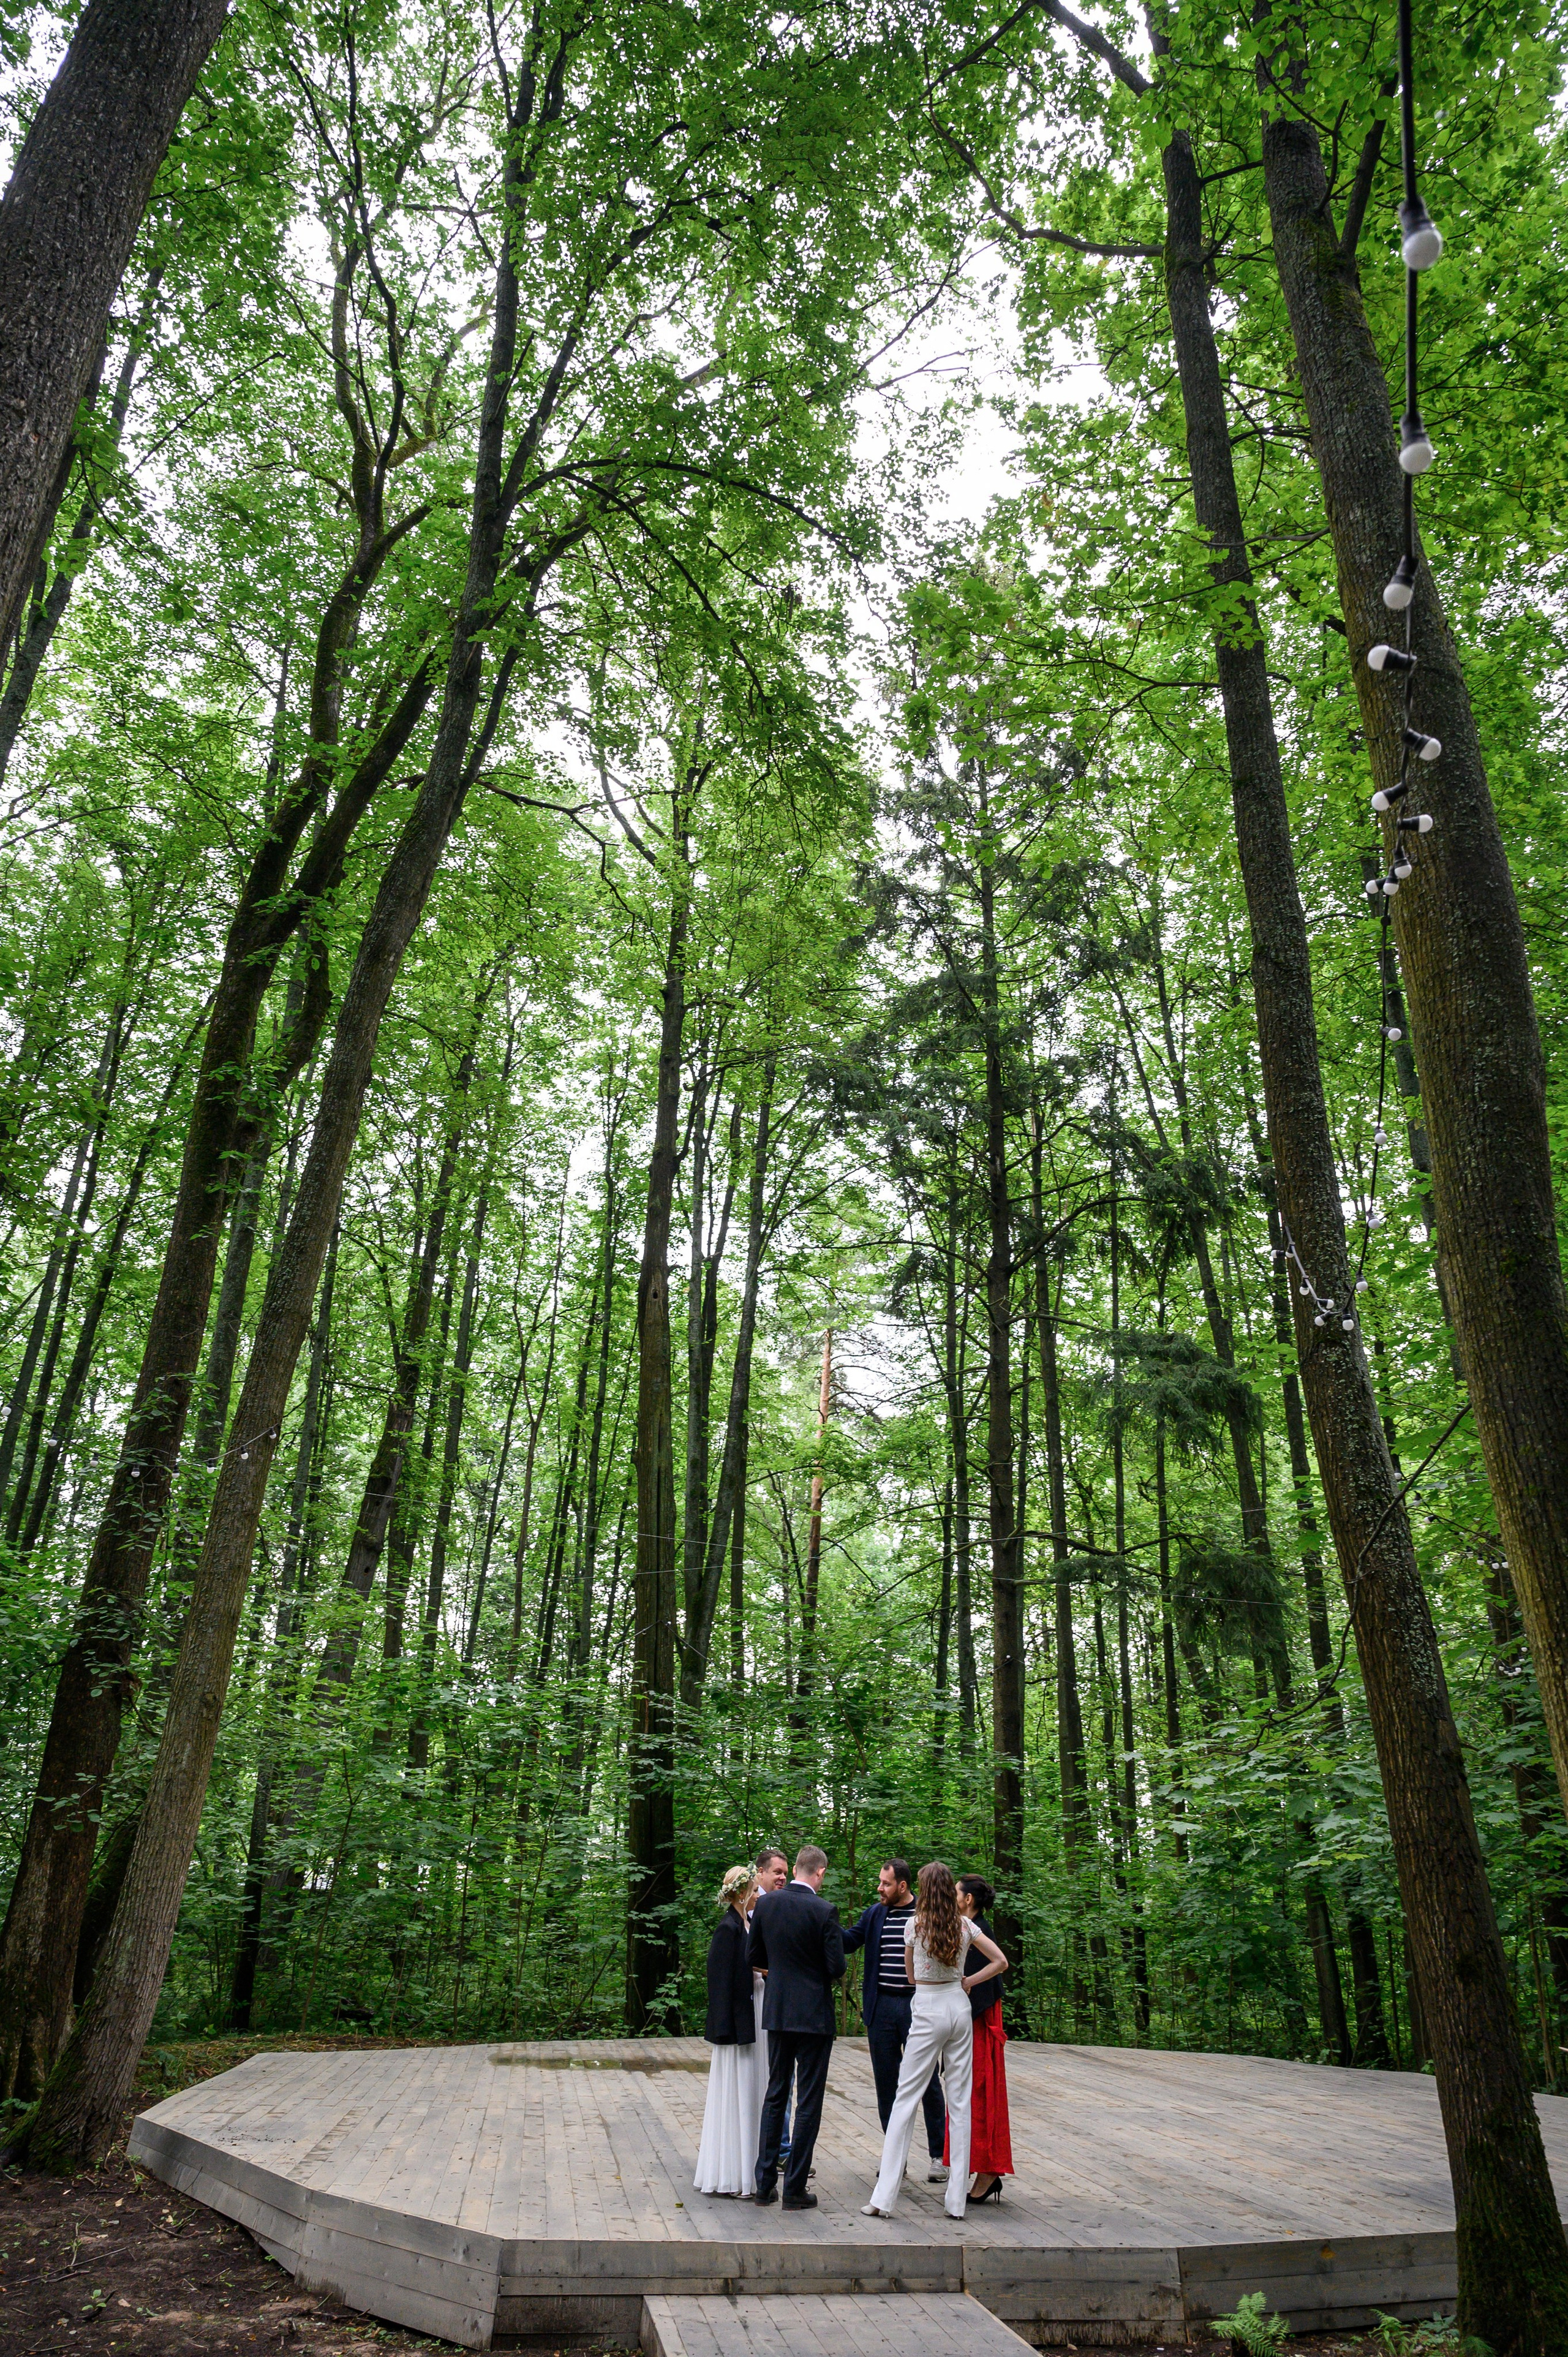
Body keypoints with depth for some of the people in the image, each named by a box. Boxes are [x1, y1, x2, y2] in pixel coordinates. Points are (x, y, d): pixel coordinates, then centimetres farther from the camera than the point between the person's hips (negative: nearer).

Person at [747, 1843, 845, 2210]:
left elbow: (754, 1957, 6)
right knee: (809, 2101, 5)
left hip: (777, 2012, 5)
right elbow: (837, 1967, -15)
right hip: (814, 2014, -5)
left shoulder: (766, 1903, -3)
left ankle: (765, 2182, 19)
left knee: (775, 2096, 16)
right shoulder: (823, 1911, -16)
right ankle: (795, 2188, 8)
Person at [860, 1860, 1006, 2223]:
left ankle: (883, 2198, -2)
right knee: (959, 2101, 8)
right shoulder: (966, 1926, 1)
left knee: (906, 2098, -1)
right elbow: (1001, 1962, 5)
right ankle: (957, 2199, 11)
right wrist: (968, 1982, 7)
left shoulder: (916, 1925, -8)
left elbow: (911, 1976, 4)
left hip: (928, 2010, -4)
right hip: (959, 2006, 4)